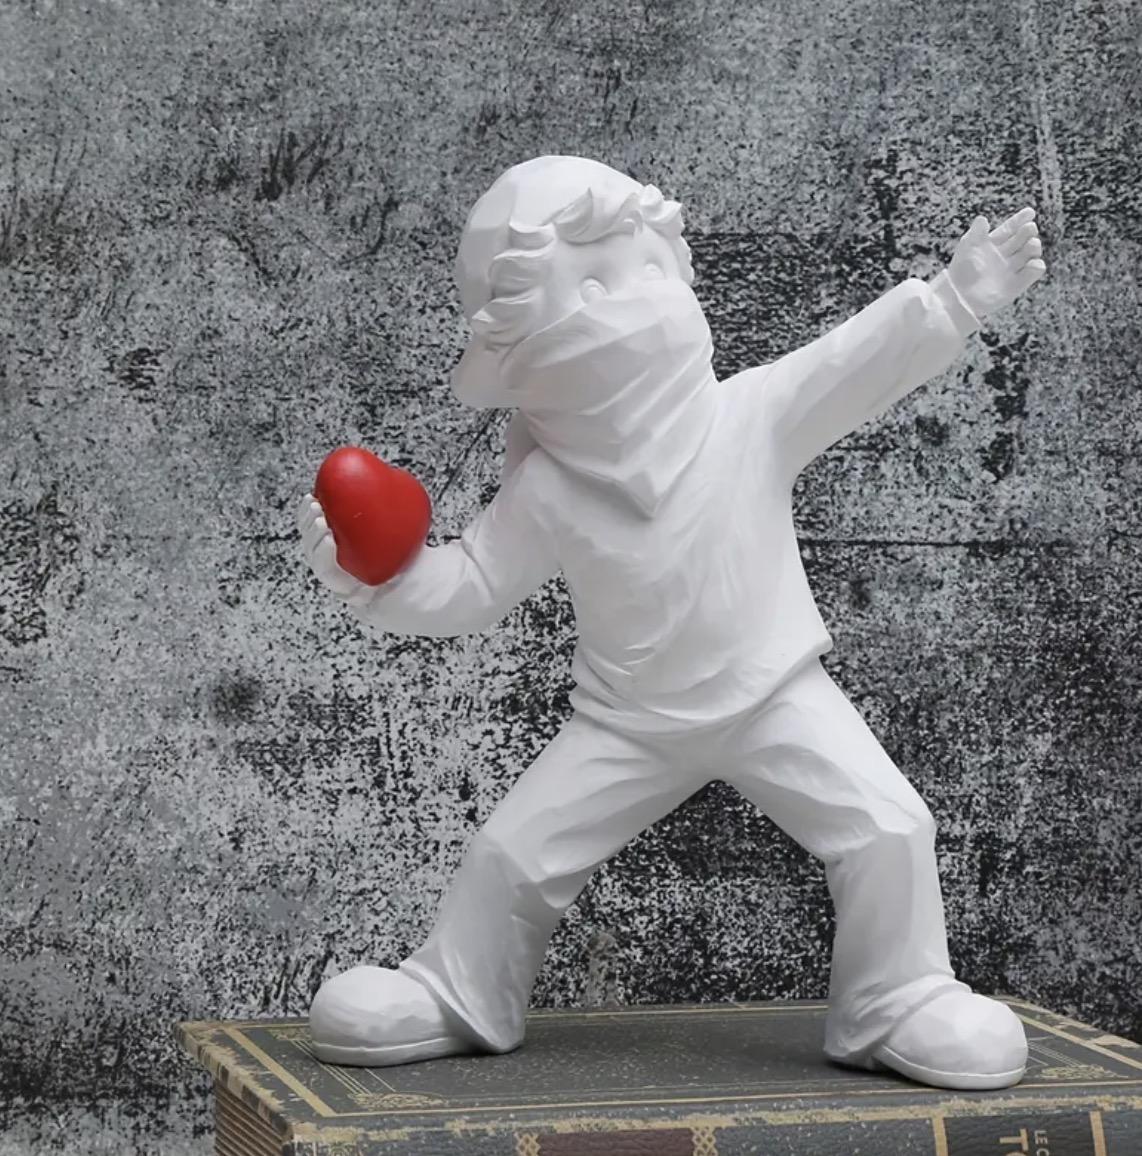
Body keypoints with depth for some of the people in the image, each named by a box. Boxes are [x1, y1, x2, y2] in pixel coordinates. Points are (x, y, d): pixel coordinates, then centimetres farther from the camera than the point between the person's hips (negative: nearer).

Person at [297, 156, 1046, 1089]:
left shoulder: (750, 416, -13)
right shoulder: (547, 491, -11)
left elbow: (866, 360, -13)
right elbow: (466, 586, -5)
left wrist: (960, 292, -21)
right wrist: (376, 578, -19)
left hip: (775, 690, -1)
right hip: (629, 721, 1)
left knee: (887, 827, -14)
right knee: (515, 852, 1)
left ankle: (897, 1002, 7)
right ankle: (454, 995, 26)